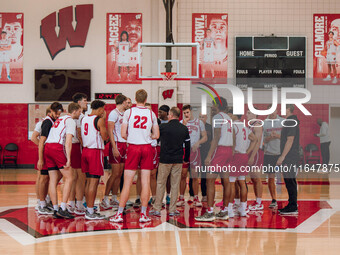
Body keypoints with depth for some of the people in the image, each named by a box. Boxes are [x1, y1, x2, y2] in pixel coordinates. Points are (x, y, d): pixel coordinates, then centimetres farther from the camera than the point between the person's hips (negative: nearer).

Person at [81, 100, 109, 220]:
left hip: (85, 150, 8)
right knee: (94, 182, -5)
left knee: (88, 181, 13)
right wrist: (104, 120, -1)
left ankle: (88, 209, 17)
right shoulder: (99, 120, -11)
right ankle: (90, 212, -6)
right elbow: (105, 137, -7)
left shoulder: (84, 119, 12)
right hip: (96, 151, -8)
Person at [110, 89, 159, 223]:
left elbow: (123, 134, -5)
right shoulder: (151, 114, 3)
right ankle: (143, 214, 4)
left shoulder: (128, 112, -3)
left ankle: (119, 214, 1)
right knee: (145, 182, 4)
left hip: (133, 147, -1)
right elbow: (156, 135, 5)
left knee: (127, 183, 0)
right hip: (147, 147, 1)